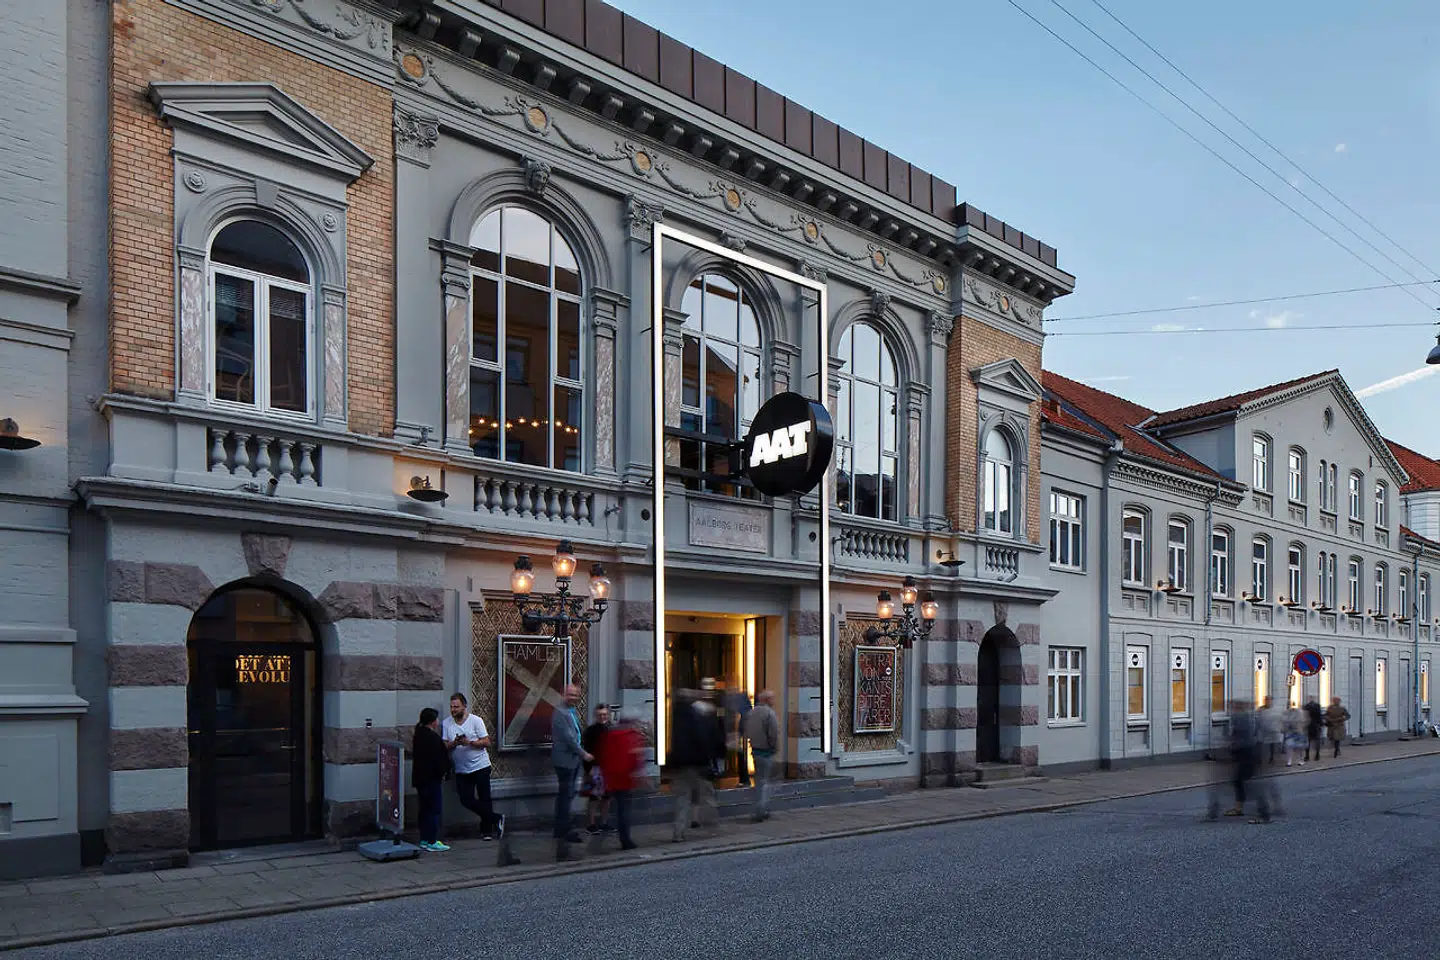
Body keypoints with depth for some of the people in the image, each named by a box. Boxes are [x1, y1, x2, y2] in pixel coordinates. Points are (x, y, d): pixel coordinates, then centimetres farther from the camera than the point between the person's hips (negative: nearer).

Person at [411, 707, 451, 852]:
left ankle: (424, 840, 20)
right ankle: (432, 842, -2)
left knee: (425, 809, 15)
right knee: (435, 809, -3)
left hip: (420, 778, 10)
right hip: (431, 779, -10)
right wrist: (443, 773, -5)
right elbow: (439, 758, -21)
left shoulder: (418, 735, 10)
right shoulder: (433, 737, -19)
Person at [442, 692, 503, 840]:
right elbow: (445, 746, 2)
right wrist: (454, 743, -19)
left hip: (480, 767, -4)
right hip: (461, 770, 4)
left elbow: (486, 742, -8)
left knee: (484, 799, 1)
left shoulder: (476, 720, -6)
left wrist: (469, 742, -21)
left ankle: (487, 829, 16)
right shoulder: (446, 723, 4)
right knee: (466, 800, -2)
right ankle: (495, 819, 12)